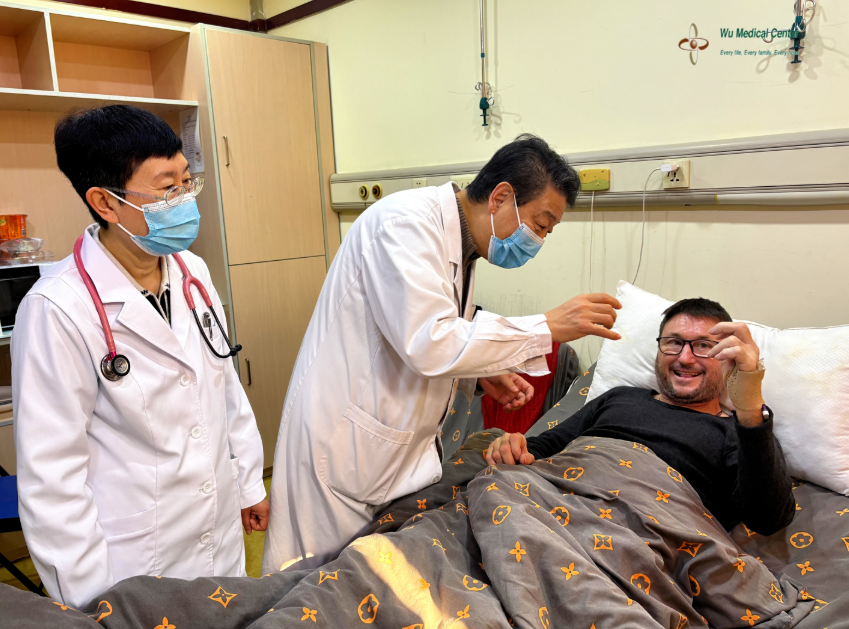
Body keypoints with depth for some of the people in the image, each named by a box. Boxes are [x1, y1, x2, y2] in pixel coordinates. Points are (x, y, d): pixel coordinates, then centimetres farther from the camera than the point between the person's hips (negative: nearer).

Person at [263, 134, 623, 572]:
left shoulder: (461, 244, 10)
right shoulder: (408, 220, -19)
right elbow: (428, 342, -31)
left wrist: (481, 373, 2)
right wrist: (548, 328, -25)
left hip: (404, 441, 9)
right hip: (346, 445, -9)